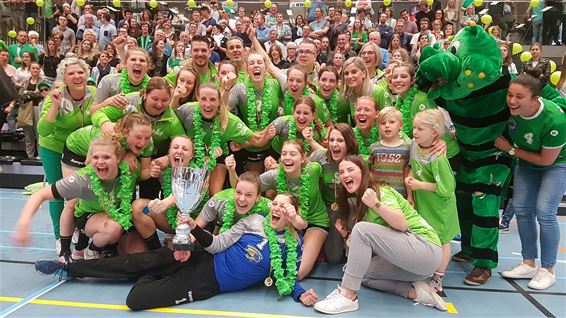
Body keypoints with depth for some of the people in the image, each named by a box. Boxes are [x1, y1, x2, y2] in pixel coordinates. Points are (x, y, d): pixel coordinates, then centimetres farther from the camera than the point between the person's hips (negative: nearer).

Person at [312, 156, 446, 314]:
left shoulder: (380, 191, -9)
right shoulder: (357, 202, 15)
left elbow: (402, 224, -23)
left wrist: (376, 204, -34)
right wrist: (346, 235, -1)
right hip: (404, 257, 9)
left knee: (362, 228, -23)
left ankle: (348, 297, -20)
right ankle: (415, 292, -2)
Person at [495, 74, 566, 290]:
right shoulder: (509, 108, -26)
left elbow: (546, 160, -25)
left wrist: (510, 150, -23)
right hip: (526, 163, 5)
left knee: (544, 212, -14)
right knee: (521, 209, 1)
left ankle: (548, 270, 3)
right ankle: (529, 264, 15)